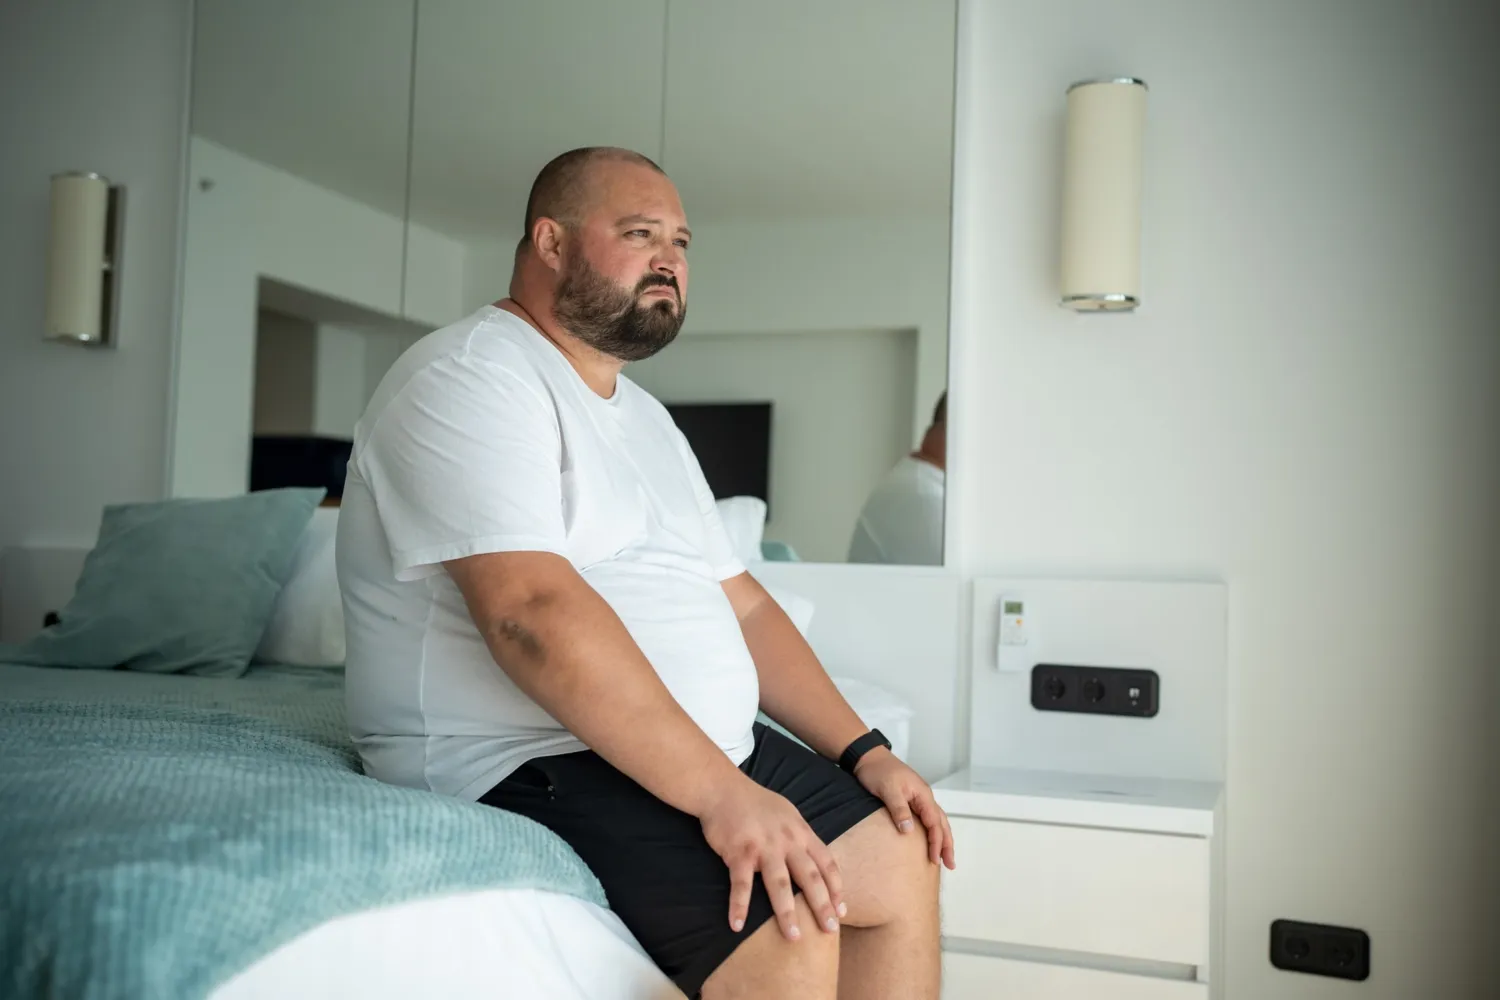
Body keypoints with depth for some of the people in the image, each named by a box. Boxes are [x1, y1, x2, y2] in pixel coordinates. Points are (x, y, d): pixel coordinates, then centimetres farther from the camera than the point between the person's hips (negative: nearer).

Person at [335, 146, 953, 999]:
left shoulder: (646, 418, 18)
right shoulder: (472, 380, -12)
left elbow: (740, 603, 16)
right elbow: (533, 611, -26)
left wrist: (864, 751, 6)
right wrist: (722, 793, -29)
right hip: (528, 763, -9)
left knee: (902, 857, 7)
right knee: (789, 925, -25)